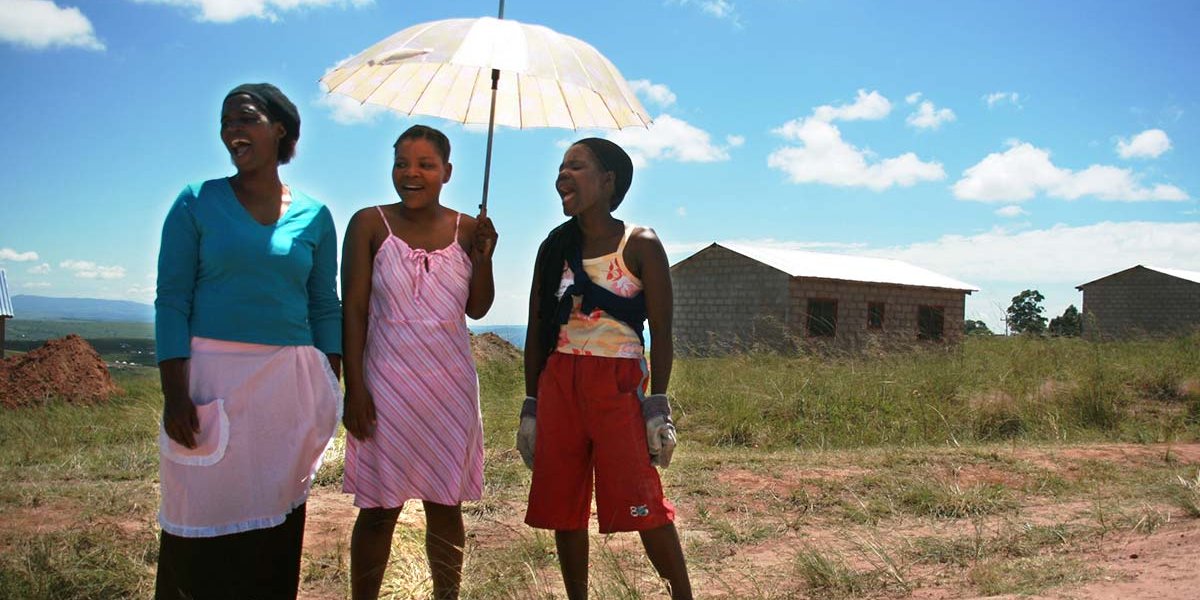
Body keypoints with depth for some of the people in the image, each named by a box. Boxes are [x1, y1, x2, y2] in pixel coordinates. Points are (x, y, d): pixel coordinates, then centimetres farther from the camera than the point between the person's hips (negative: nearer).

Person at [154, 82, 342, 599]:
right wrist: (175, 393, -10)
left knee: (277, 528, 7)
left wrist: (333, 387, 5)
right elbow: (171, 300, -2)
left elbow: (325, 306, 11)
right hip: (212, 375, -2)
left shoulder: (314, 217, 8)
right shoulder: (197, 203, 2)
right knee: (205, 525, 0)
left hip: (289, 381, 2)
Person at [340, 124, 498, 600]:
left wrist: (484, 257, -8)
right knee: (378, 509, 2)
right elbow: (353, 309, -5)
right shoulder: (369, 224, -3)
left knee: (445, 504, 9)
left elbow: (478, 309, 8)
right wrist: (354, 388, -10)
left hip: (450, 383, 3)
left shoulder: (466, 229, 4)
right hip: (387, 382, -2)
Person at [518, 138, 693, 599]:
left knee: (640, 502, -10)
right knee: (563, 507, 6)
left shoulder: (640, 245, -2)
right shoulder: (554, 249, 10)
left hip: (619, 384, -5)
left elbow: (661, 332, -3)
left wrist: (658, 405, -9)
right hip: (558, 384, 5)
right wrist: (531, 406, 10)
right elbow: (537, 332, 13)